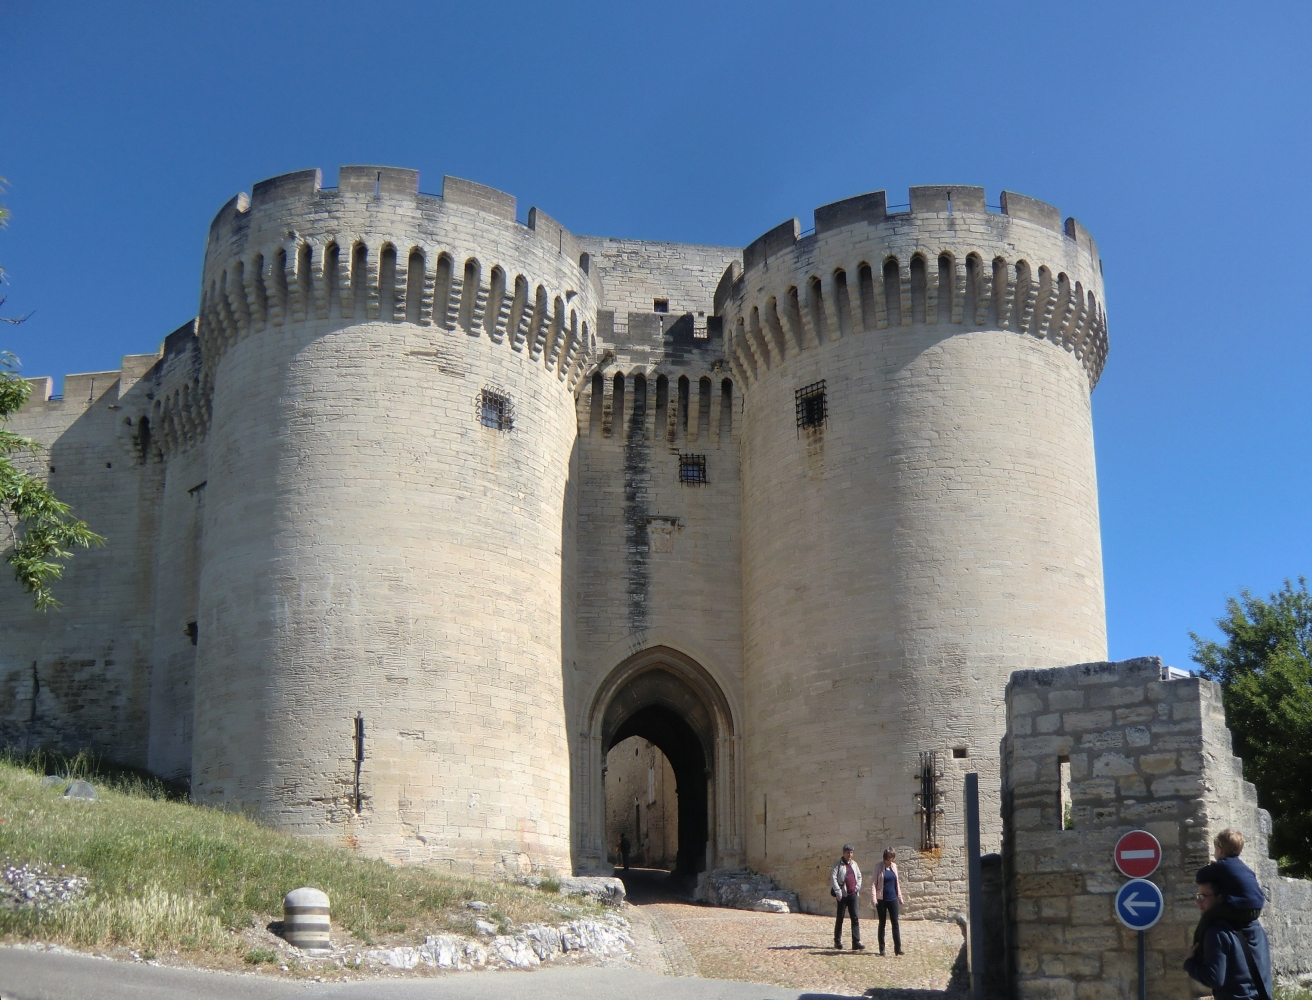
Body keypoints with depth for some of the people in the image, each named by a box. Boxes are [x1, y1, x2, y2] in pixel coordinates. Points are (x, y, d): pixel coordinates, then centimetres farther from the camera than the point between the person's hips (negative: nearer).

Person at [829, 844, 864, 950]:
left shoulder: (854, 864, 12)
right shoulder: (838, 865, -6)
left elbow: (859, 877, 24)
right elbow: (833, 878, -14)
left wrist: (857, 888, 11)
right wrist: (838, 892, -19)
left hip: (853, 894, 5)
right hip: (843, 895, -5)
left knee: (855, 918, -2)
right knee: (840, 918, 4)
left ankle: (856, 942, -4)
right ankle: (837, 941, 14)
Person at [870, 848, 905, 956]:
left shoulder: (894, 866, 6)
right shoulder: (880, 867, -6)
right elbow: (873, 883, -8)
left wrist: (900, 898, 15)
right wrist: (874, 899, -15)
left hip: (892, 899, 4)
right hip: (882, 899, -4)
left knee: (895, 923, 1)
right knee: (882, 923, 5)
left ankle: (897, 948, 3)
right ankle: (881, 949, 12)